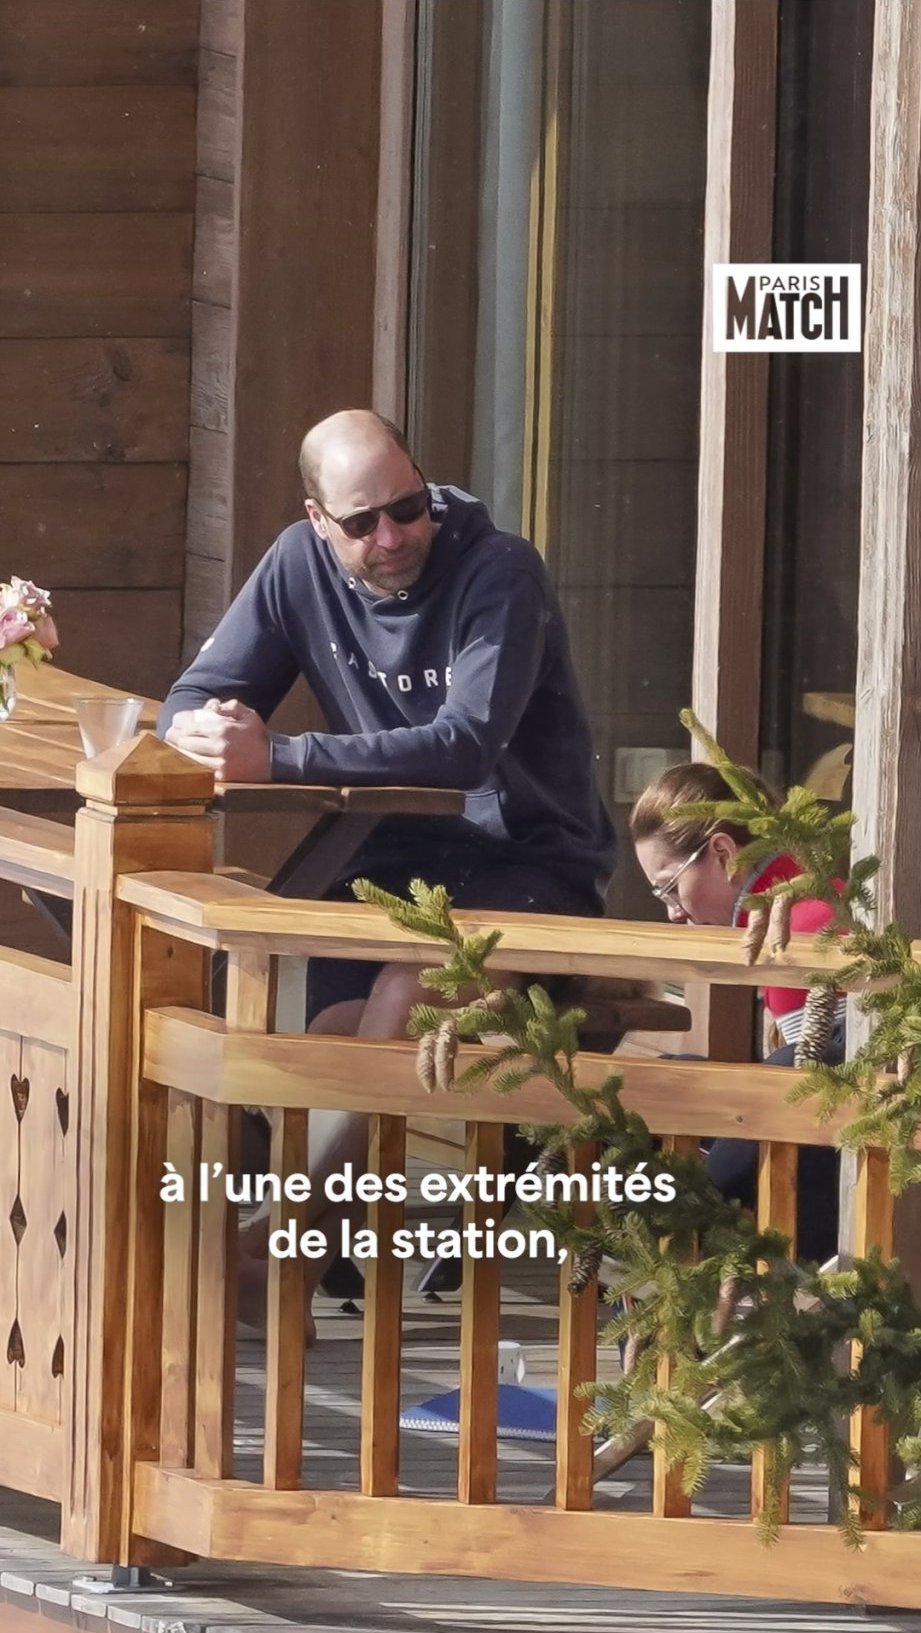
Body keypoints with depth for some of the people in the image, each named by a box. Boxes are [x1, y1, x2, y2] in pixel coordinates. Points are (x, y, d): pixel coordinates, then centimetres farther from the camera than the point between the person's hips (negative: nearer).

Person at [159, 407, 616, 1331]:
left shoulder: (498, 574, -17)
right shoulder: (303, 565, -1)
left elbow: (466, 745, -30)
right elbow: (192, 704, 4)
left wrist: (278, 759, -35)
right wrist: (206, 733, -24)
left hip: (529, 862, -5)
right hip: (398, 857, 5)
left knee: (406, 992, -32)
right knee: (337, 1027, -26)